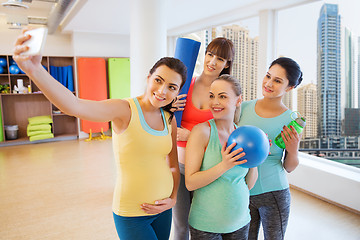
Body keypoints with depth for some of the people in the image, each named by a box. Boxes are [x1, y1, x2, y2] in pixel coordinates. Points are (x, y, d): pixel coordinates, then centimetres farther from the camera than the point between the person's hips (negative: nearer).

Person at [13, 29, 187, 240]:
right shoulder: (124, 110, -17)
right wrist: (35, 71, -49)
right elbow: (74, 106, -35)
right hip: (130, 214, -5)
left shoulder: (170, 120, 0)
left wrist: (173, 199, -2)